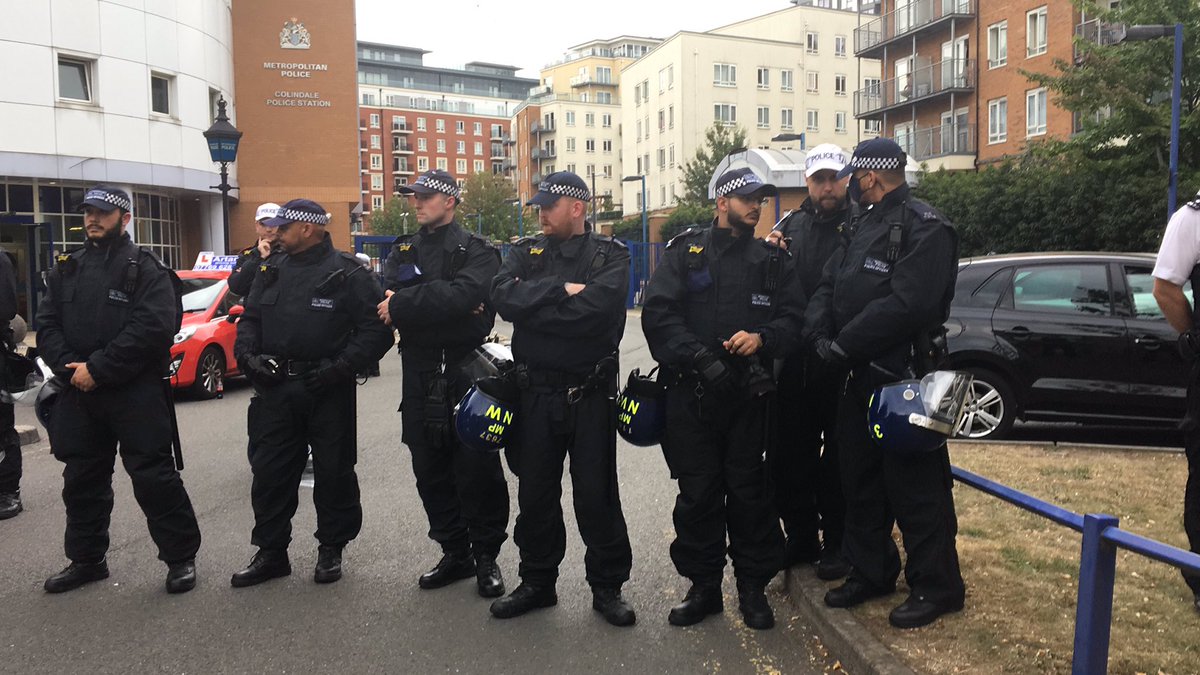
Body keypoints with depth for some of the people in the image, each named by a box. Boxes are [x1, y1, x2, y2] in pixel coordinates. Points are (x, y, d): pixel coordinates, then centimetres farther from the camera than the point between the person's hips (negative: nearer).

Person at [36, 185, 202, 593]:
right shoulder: (66, 270, 15)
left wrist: (98, 369, -17)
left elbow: (152, 328, -16)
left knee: (154, 478, -4)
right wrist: (70, 368, -9)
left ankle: (181, 557, 8)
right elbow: (47, 326, 10)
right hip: (79, 392, 6)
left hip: (136, 394, -6)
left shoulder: (146, 269, -4)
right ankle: (86, 559, 30)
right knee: (82, 481, 16)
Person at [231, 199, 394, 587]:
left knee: (333, 473, 6)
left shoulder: (347, 274, -7)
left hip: (327, 391, -5)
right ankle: (271, 552, 22)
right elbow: (249, 319, 17)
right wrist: (248, 354, -2)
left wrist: (339, 368, -18)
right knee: (269, 472, 8)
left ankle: (331, 549, 23)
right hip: (275, 389, 5)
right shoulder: (272, 271, 12)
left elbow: (376, 330, -11)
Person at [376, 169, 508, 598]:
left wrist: (402, 305, -15)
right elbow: (385, 301, -3)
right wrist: (433, 301, -17)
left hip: (467, 373, -5)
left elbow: (462, 296, -20)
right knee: (431, 472, 11)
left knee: (477, 471, 0)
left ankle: (485, 556, 15)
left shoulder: (477, 252, -1)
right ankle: (454, 553, 25)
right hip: (420, 374, 5)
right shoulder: (403, 251, 14)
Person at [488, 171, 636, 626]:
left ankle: (607, 585, 21)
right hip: (535, 393, 4)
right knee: (535, 493, 12)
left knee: (597, 494, 5)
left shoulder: (611, 255, -1)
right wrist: (560, 290, -18)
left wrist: (531, 303, -13)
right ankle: (537, 582, 30)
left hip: (591, 395, -3)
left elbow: (596, 308, -21)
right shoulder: (526, 252, 10)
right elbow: (502, 296, -10)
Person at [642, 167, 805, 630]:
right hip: (691, 395, -1)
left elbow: (792, 318, 6)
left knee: (749, 491, 6)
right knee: (697, 493, 5)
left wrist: (762, 337, -15)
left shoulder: (774, 261, 13)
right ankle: (704, 586, 20)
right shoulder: (686, 252, 6)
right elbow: (658, 313, -4)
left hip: (750, 394, 1)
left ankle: (753, 587, 21)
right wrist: (696, 356, -17)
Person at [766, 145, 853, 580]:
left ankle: (838, 543, 22)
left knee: (840, 458, 7)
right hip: (796, 361, 5)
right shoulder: (791, 226, 10)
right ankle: (801, 536, 28)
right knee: (787, 454, 12)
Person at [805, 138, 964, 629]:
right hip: (859, 376, 9)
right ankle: (870, 572, 32)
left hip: (902, 379, -9)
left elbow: (908, 304, -25)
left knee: (914, 486, -1)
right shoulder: (863, 225, 16)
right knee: (860, 478, 17)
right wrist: (819, 333, -7)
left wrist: (843, 344, -20)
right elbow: (829, 286, 12)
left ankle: (935, 587, 15)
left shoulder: (924, 227, -13)